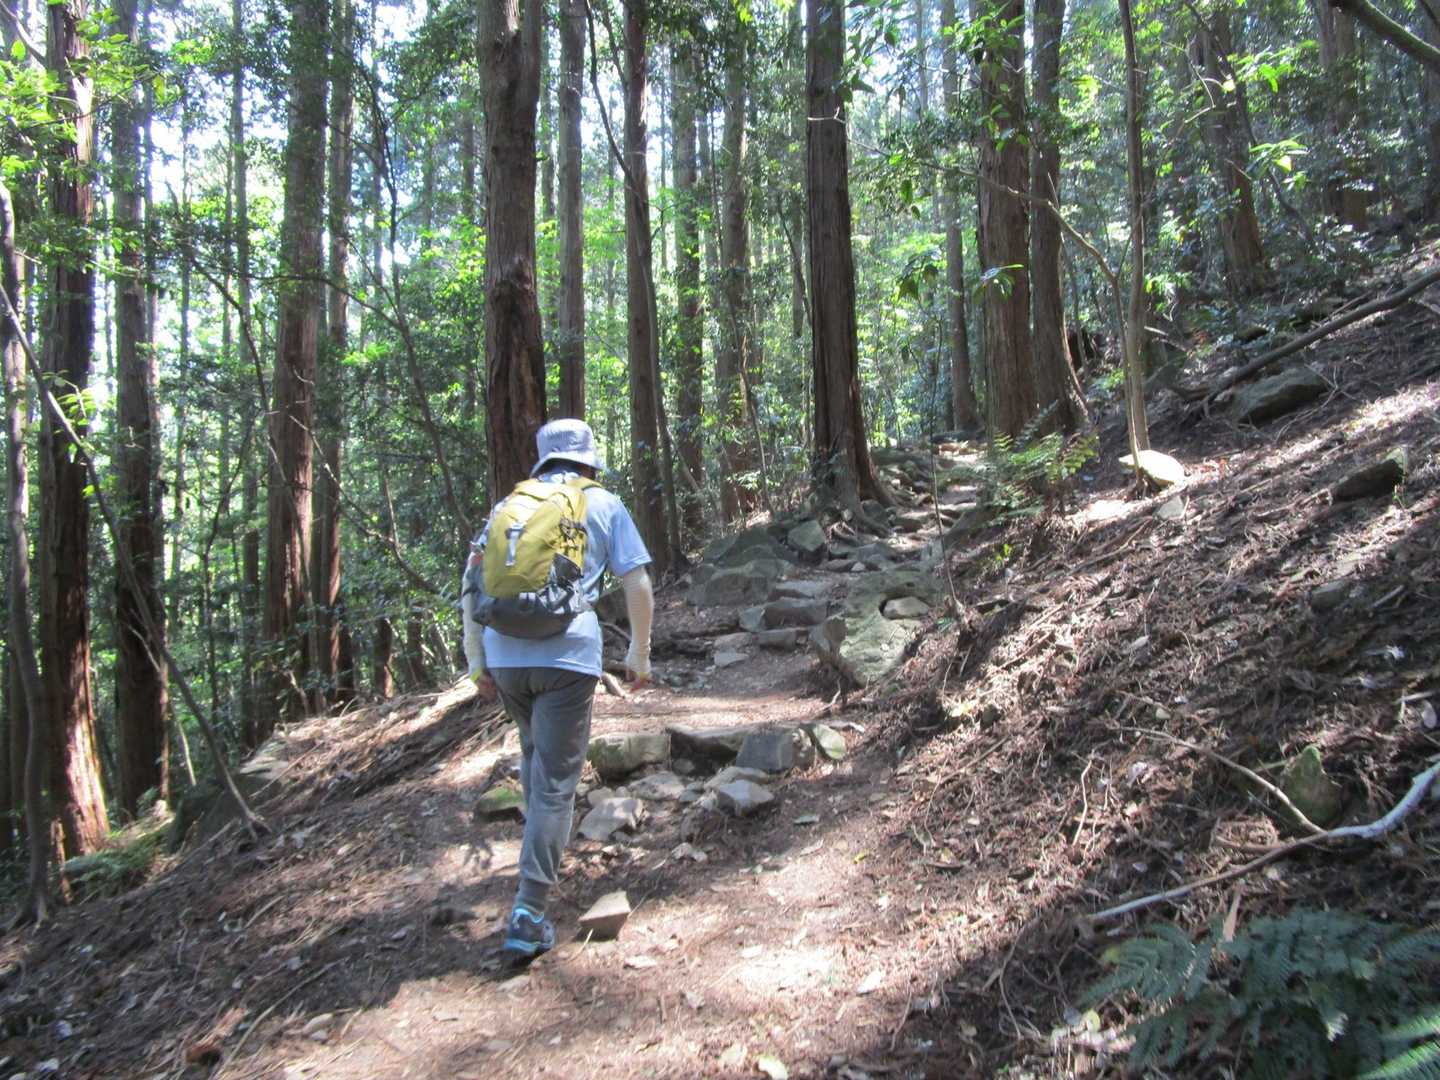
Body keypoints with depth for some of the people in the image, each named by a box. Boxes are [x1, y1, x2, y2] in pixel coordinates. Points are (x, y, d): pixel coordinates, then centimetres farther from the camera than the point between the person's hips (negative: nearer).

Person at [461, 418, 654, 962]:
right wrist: (639, 651, 11)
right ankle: (529, 913, -2)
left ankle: (542, 845, 43)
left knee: (534, 750, 29)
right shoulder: (603, 504, 9)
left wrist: (476, 658, 14)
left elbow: (472, 583, 11)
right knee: (555, 781, 0)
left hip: (503, 655, 4)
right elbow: (637, 584, 3)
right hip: (568, 656, -4)